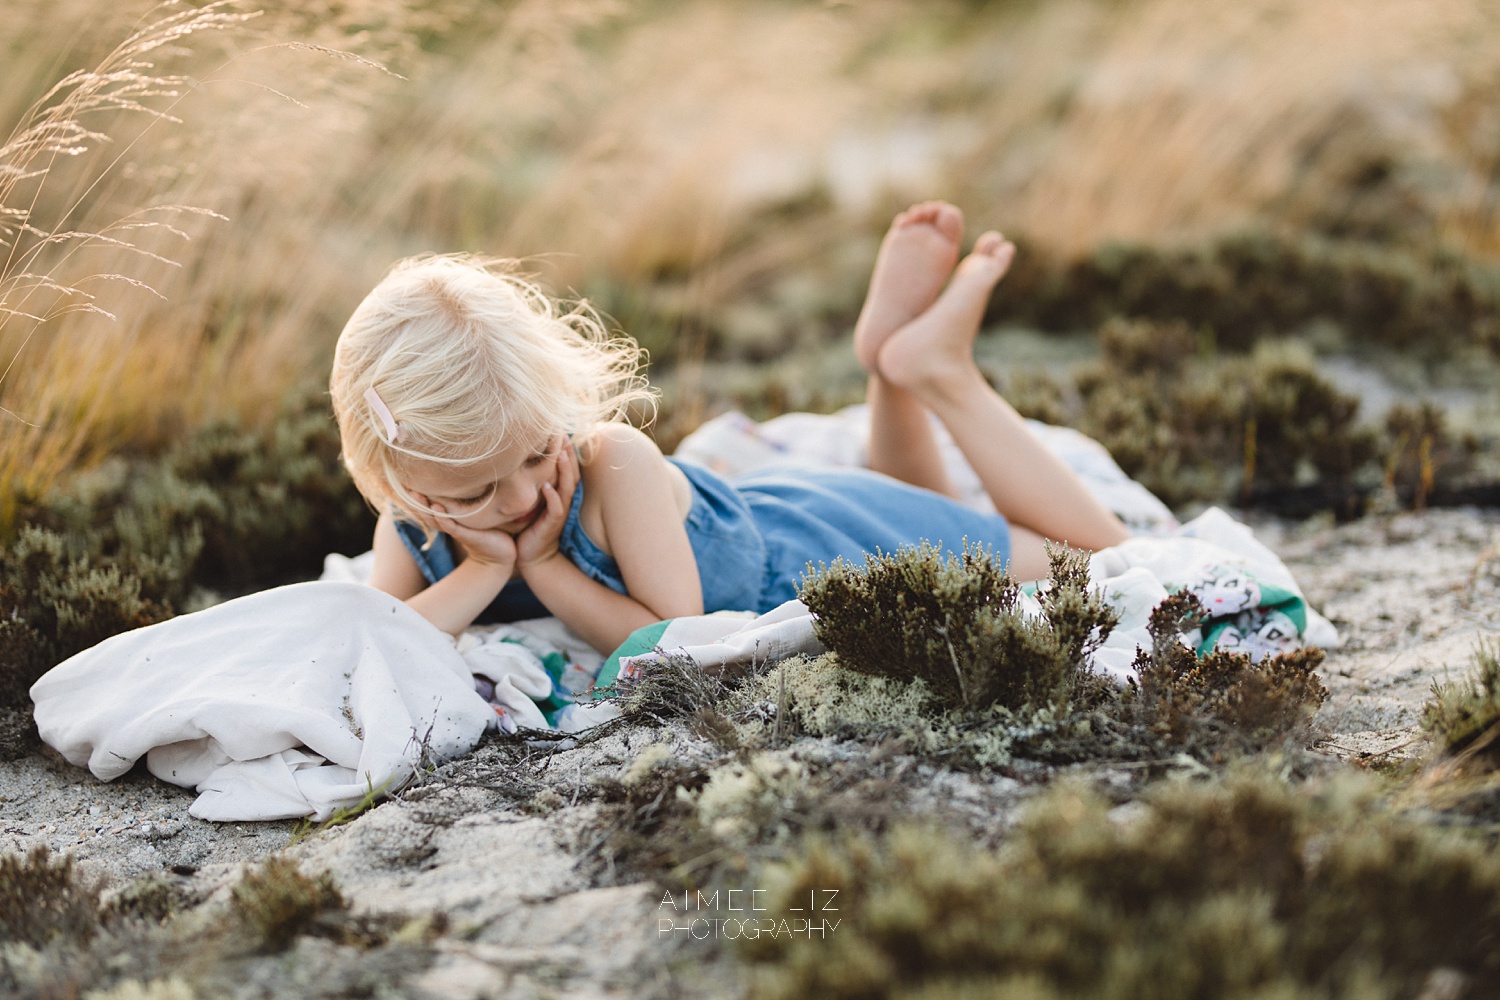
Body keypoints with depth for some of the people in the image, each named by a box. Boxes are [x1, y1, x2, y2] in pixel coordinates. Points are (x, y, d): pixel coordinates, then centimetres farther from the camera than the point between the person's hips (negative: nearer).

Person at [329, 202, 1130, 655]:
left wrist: (543, 563, -40)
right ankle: (897, 366, 30)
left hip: (812, 549, -5)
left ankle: (939, 371, 17)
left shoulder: (616, 463, -40)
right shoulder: (411, 530, -26)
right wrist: (483, 571, -42)